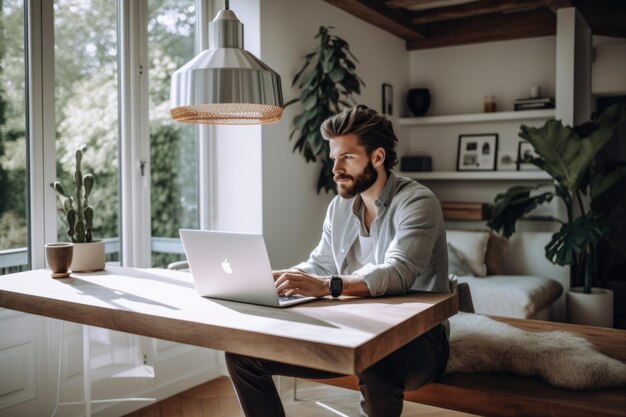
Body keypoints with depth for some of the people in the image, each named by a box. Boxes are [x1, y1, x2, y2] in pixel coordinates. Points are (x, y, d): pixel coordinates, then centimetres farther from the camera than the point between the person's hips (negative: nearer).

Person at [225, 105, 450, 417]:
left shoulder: (416, 202, -13)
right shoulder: (339, 207, 9)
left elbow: (397, 273, -28)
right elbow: (319, 266, 13)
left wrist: (328, 286, -44)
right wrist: (270, 278, -6)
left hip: (416, 336, -6)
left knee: (376, 368, -43)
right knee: (244, 352, -4)